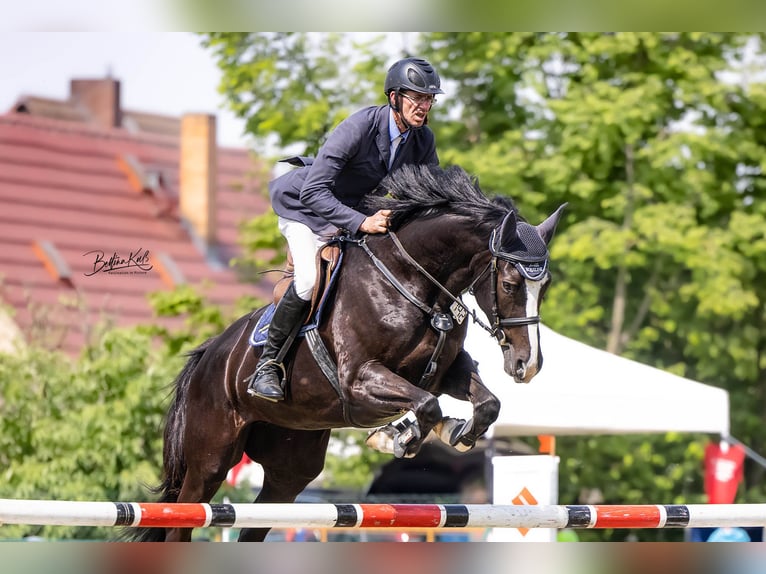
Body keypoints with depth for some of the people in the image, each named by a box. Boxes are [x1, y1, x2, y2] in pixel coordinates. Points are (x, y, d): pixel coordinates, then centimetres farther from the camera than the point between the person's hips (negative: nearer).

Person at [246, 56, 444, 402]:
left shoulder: (422, 140, -12)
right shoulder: (359, 127, -32)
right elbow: (313, 192, -37)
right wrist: (362, 223, -46)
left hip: (362, 211, 8)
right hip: (303, 207, -7)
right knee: (309, 280, -29)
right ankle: (267, 366, -16)